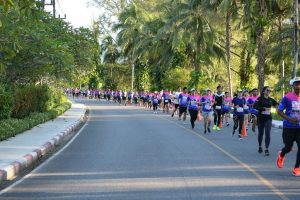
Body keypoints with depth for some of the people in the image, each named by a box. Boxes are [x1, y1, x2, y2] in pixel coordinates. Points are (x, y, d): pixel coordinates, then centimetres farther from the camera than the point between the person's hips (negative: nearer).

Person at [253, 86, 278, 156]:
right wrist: (264, 109, -27)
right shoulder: (260, 99, -7)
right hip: (260, 118, -2)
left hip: (268, 119, 2)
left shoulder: (271, 100, 5)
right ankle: (260, 147, 33)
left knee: (267, 133, -11)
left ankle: (267, 149, -8)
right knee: (260, 133, 12)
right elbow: (255, 106, -21)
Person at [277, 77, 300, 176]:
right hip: (289, 127, -3)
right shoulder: (287, 97, -10)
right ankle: (281, 155, 45)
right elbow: (279, 111, -8)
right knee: (288, 148, 9)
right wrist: (290, 119, -22)